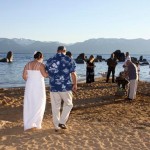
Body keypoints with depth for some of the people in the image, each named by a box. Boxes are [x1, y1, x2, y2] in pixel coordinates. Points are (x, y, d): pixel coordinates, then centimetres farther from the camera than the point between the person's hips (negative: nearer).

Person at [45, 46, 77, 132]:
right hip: (66, 87, -2)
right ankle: (62, 122, 9)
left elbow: (47, 73, 12)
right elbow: (73, 74, -7)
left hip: (53, 87, 3)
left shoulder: (50, 61, 5)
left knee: (55, 107, 12)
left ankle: (57, 126, 19)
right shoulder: (69, 60, -4)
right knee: (68, 105, 17)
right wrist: (75, 85, 4)